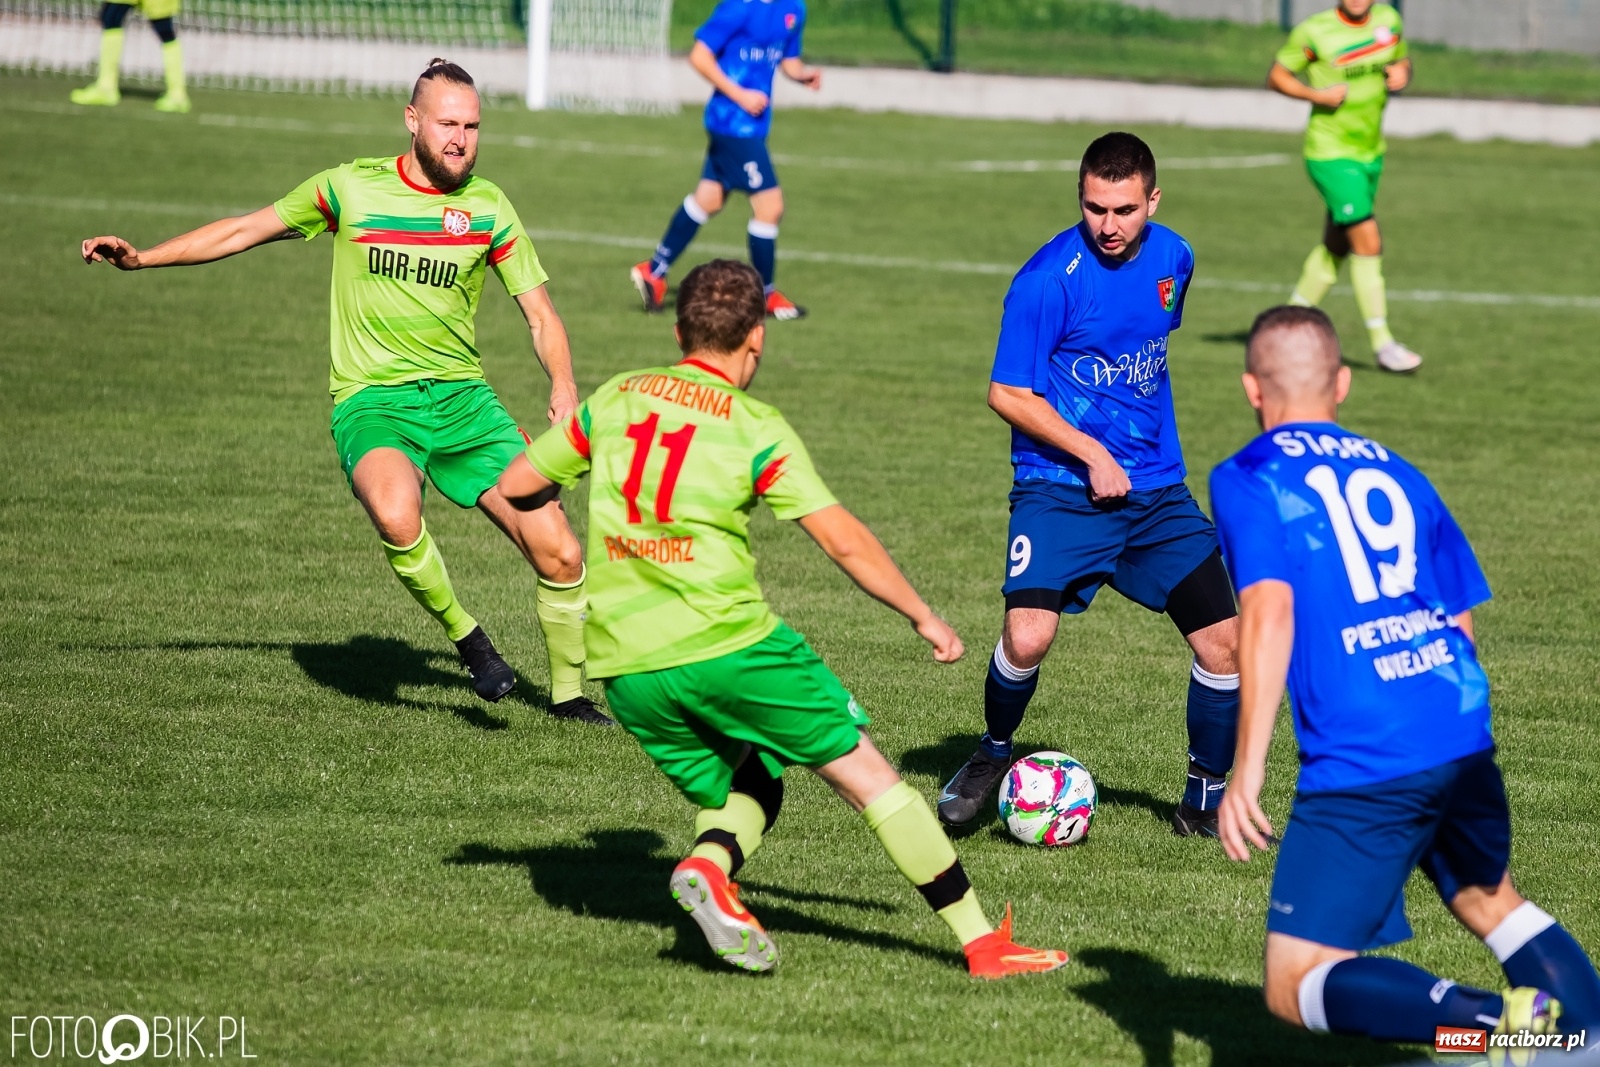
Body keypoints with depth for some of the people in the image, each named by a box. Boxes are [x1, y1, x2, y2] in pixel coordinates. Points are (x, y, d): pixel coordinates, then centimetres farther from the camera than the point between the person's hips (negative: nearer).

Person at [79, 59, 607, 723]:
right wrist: (142, 257, 5)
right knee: (396, 516, -36)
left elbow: (539, 313, 9)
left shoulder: (488, 208, 5)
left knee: (559, 554, -7)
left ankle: (568, 694, 18)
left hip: (462, 396, 2)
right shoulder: (351, 187, 1)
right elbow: (248, 230, 11)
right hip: (371, 400, -2)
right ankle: (466, 638, -11)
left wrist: (563, 385, -11)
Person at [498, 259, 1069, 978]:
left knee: (743, 790, 21)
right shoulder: (756, 428, -3)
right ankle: (981, 942, 6)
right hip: (727, 643, -5)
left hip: (624, 667, 5)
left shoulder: (614, 398, 8)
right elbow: (843, 542, -7)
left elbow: (515, 484, 14)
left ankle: (708, 864, -13)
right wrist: (924, 618, 4)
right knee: (867, 774, 6)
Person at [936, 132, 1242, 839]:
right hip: (1060, 485, -5)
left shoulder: (1172, 258, 4)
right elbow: (1007, 394, -11)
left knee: (1223, 642, -1)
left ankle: (1206, 801, 18)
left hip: (1156, 487, 5)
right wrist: (1092, 454, -17)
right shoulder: (1049, 277, -14)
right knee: (1028, 637, -23)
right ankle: (993, 755, 7)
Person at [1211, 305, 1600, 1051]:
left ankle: (1494, 1019, -24)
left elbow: (1269, 608, -14)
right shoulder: (1396, 474, 19)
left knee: (1295, 987, -2)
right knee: (1486, 897, 33)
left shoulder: (1247, 478, 1)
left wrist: (1247, 768, -17)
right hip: (1463, 736, 6)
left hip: (1363, 765, -6)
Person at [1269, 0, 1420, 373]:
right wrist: (1316, 95, -21)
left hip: (1371, 152, 7)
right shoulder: (1314, 32, -15)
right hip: (1330, 155, -7)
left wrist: (1402, 74, -6)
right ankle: (1382, 343, -7)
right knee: (1368, 243, -14)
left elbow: (1402, 60, 17)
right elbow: (1276, 76, -6)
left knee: (1336, 246, 16)